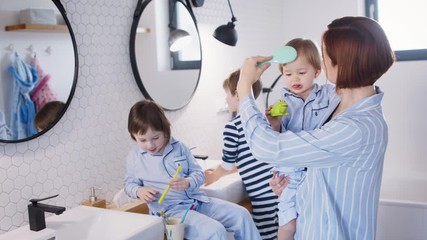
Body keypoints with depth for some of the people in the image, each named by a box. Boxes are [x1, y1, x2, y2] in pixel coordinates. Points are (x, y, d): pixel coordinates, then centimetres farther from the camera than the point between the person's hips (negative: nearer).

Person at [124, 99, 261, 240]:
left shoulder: (179, 148, 4)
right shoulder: (135, 157, 1)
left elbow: (198, 173, 7)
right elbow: (129, 183, 13)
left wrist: (187, 183, -15)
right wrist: (139, 191, -10)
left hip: (197, 200, 4)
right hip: (170, 209, -4)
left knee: (241, 214, -6)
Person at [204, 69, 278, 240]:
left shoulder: (233, 126, -9)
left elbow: (227, 164, 2)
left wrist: (213, 177, 22)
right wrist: (219, 172, 29)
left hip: (262, 193, -7)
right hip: (277, 186, 7)